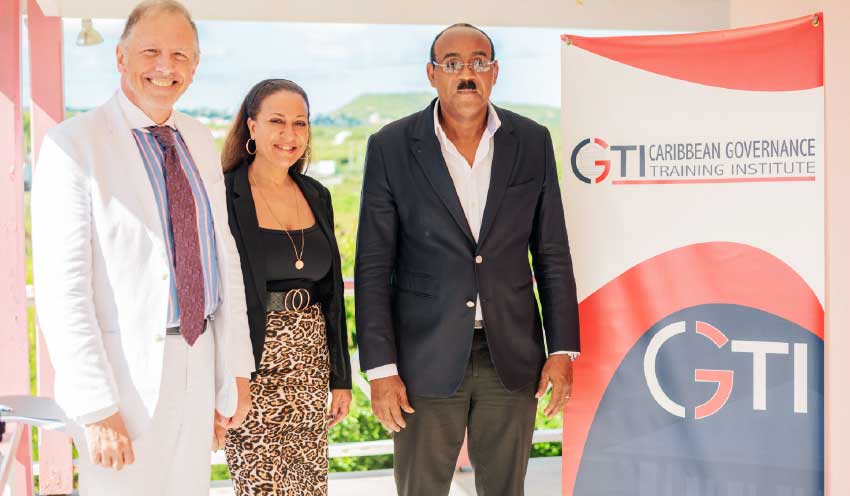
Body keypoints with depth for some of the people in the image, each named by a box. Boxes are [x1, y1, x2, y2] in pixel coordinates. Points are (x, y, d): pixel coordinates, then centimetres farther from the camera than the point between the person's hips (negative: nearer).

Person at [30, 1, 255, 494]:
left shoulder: (201, 142, 8)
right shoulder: (74, 144, -12)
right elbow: (60, 287, -16)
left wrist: (237, 370, 8)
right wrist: (97, 408, -20)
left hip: (197, 365, 6)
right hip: (124, 371, -6)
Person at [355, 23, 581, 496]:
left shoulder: (532, 142, 2)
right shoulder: (391, 147, -5)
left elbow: (552, 253, 6)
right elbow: (373, 266, -4)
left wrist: (563, 349, 1)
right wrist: (381, 368, -9)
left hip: (511, 354, 2)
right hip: (426, 356, -2)